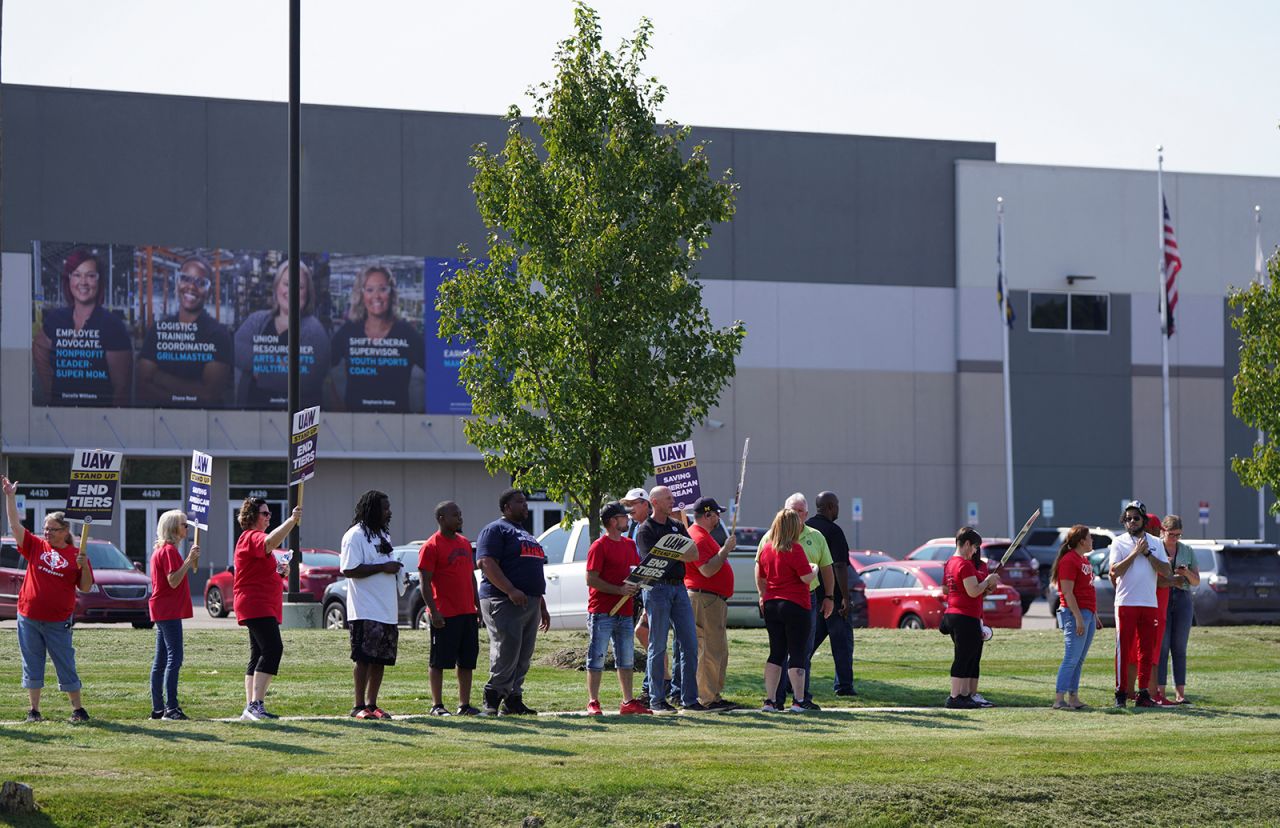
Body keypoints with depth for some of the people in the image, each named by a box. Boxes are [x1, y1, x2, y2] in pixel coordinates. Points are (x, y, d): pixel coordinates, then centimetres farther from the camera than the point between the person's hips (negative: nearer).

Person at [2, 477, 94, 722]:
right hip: (29, 618, 2)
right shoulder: (36, 546, 4)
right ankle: (34, 710, 15)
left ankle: (78, 709, 12)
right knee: (32, 665, 7)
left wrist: (84, 566, -16)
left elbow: (86, 588, 0)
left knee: (66, 666, 3)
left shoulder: (75, 555, 0)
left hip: (58, 622, -2)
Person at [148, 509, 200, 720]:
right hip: (169, 611, -11)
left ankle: (158, 708, 11)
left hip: (162, 610, 11)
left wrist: (190, 560, 19)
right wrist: (189, 560, -21)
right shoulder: (169, 550, -12)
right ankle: (171, 708, -17)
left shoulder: (160, 549, 19)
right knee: (174, 657, -13)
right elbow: (173, 581, -21)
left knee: (161, 660, 10)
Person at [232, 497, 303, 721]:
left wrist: (278, 569, 14)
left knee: (259, 655, 10)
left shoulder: (252, 538, 23)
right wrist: (292, 521, -44)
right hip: (256, 605, -11)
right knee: (273, 649, -21)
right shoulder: (252, 537, -11)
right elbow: (271, 541, -35)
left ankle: (251, 707, 10)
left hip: (263, 607, 11)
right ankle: (256, 704, -28)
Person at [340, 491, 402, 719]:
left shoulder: (383, 535, 19)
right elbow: (349, 570, -18)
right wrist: (383, 567, -18)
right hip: (365, 612, -8)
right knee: (364, 658, -7)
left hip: (387, 611, 8)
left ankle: (372, 705, 13)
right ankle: (359, 707, -3)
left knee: (381, 659, 7)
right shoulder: (355, 536, -9)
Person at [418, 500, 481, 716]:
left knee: (467, 660, 8)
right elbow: (424, 582, -12)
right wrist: (433, 611, -18)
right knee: (439, 661, -1)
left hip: (468, 613, 7)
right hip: (444, 615, -7)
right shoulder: (432, 546, -9)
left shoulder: (465, 543, 15)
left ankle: (464, 704, 13)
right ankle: (437, 705, 4)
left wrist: (477, 605, 18)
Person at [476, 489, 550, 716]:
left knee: (523, 658, 7)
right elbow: (486, 563, -16)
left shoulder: (526, 535, 26)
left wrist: (543, 607, 26)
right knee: (506, 655, -13)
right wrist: (511, 590, -25)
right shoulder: (496, 530, -2)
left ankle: (514, 700, 11)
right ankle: (491, 701, -7)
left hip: (530, 603, 9)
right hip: (504, 603, -9)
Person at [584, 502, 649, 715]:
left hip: (625, 612, 8)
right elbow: (591, 580, -14)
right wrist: (619, 590, -20)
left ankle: (628, 702, 16)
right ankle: (593, 703, 0)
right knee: (597, 659, -3)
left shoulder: (630, 544, 14)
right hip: (601, 612, -8)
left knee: (627, 660, 10)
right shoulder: (599, 546, -9)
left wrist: (636, 585, 0)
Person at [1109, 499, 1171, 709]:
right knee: (1124, 649, -5)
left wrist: (1147, 553, -6)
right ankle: (1121, 693, -3)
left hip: (1150, 604, 3)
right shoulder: (1119, 543, 4)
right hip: (1126, 603, -3)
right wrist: (1135, 553, -11)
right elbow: (1114, 571, -10)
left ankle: (1144, 694, 7)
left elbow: (1166, 571, 2)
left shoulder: (1155, 543, 12)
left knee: (1147, 651, 3)